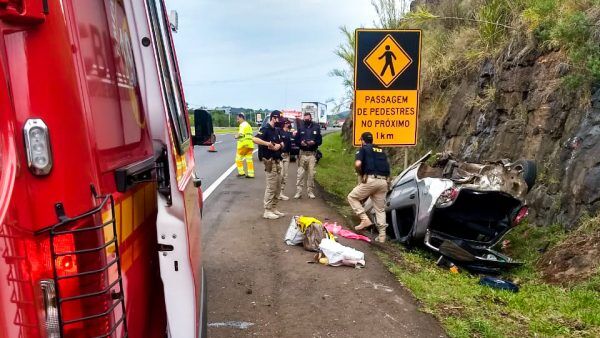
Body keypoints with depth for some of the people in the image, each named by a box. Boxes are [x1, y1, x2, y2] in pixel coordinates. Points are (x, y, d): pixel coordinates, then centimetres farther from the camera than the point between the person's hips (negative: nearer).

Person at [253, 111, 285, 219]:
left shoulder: (277, 131, 15)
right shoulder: (265, 129, -12)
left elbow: (282, 144, 15)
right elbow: (255, 139, -27)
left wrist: (279, 145, -8)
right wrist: (268, 143, -28)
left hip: (277, 161, 9)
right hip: (270, 161, -9)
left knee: (278, 187, 14)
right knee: (271, 187, -6)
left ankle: (274, 208, 25)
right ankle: (267, 211, 3)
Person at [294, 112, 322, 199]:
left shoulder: (316, 128, 8)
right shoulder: (301, 128, 10)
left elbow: (320, 140, 6)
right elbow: (296, 140, 9)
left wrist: (314, 142, -14)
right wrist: (300, 142, -12)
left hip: (312, 154, 0)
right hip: (302, 153, 0)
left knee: (311, 174, 1)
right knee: (300, 173, -4)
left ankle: (311, 192, 10)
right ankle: (298, 192, 0)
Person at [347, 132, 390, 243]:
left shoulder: (363, 149, 5)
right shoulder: (381, 150, 24)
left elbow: (357, 164, -12)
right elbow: (387, 168, 21)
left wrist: (361, 175, 4)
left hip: (370, 180, -6)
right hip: (383, 181, 6)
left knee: (352, 197, 12)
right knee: (380, 209, 14)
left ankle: (365, 219, -1)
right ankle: (382, 235, 11)